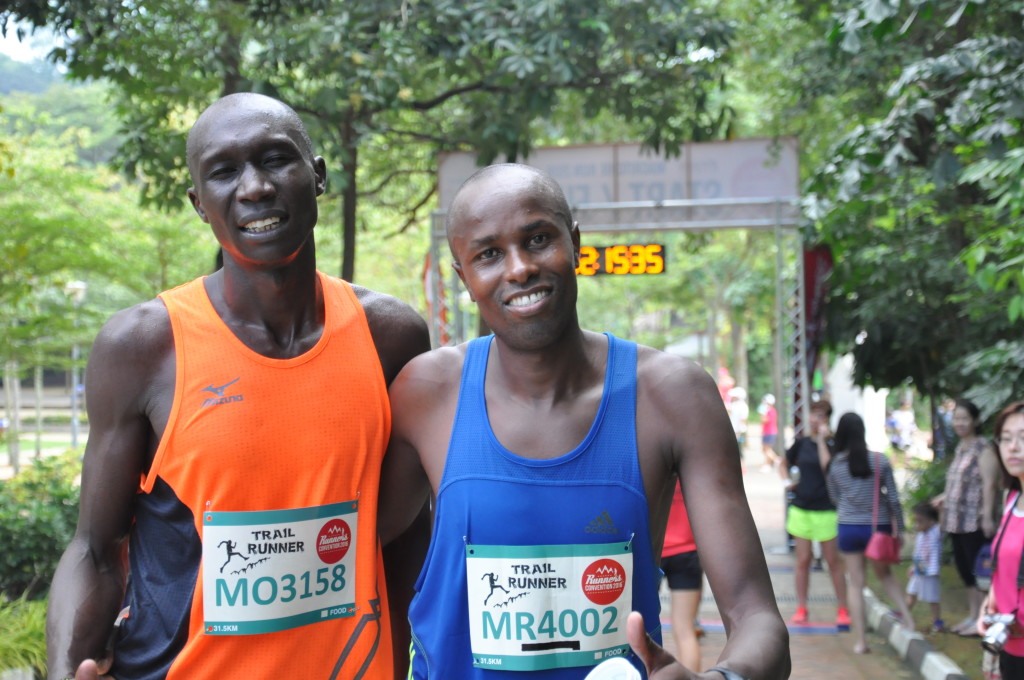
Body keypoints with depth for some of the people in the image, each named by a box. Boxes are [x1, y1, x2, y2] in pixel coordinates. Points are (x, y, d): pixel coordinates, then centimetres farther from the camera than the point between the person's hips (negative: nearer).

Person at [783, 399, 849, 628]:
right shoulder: (801, 443, 7)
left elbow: (830, 469, -23)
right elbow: (785, 463, 24)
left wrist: (823, 440, -22)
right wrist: (787, 480, 7)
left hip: (826, 510, -4)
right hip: (800, 508, 4)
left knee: (833, 561, 3)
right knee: (803, 559, 7)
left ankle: (843, 609, 13)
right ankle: (801, 608, 15)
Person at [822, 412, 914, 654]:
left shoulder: (834, 465, -6)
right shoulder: (880, 461, -8)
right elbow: (893, 498, -4)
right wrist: (899, 528, 5)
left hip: (849, 528, 0)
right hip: (878, 527, 0)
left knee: (856, 583, 7)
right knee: (885, 574, 24)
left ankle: (860, 641, 6)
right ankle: (907, 616, 8)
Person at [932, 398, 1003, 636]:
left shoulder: (983, 449, -11)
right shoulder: (960, 449, 14)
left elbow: (989, 485, -18)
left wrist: (987, 516, -22)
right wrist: (944, 498, 24)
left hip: (975, 522, -9)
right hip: (956, 521, 9)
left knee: (978, 570, -5)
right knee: (964, 569, 14)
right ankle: (972, 615, 24)